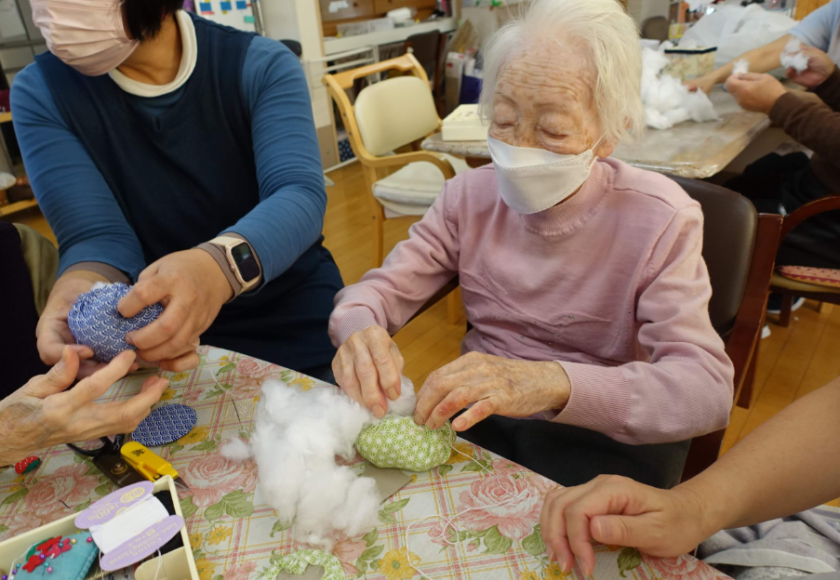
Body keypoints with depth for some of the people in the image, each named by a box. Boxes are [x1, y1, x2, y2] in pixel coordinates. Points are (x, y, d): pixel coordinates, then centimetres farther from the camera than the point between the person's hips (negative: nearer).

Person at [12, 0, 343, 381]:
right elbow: (98, 236, -15)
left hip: (296, 314, 0)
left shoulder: (264, 67, -12)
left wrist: (225, 264, -47)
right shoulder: (40, 93, -7)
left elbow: (300, 194, -27)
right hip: (156, 330, 1)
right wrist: (82, 293, -38)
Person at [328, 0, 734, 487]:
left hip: (601, 433, -2)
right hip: (475, 414, 3)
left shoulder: (660, 220, -14)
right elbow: (383, 288, -1)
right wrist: (360, 330, -27)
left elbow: (707, 387, -24)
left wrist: (553, 383, -42)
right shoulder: (471, 196, -2)